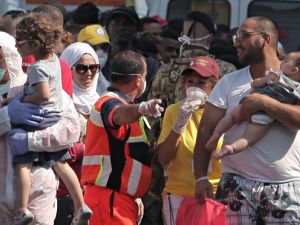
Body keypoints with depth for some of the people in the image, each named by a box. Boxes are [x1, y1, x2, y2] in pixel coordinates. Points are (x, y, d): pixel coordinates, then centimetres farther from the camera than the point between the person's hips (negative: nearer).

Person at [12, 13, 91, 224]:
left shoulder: (37, 68, -17)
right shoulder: (54, 59, 9)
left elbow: (44, 94, -29)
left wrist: (22, 100, -16)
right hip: (56, 118, 9)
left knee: (22, 164, -7)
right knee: (61, 165, 16)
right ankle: (81, 206, 15)